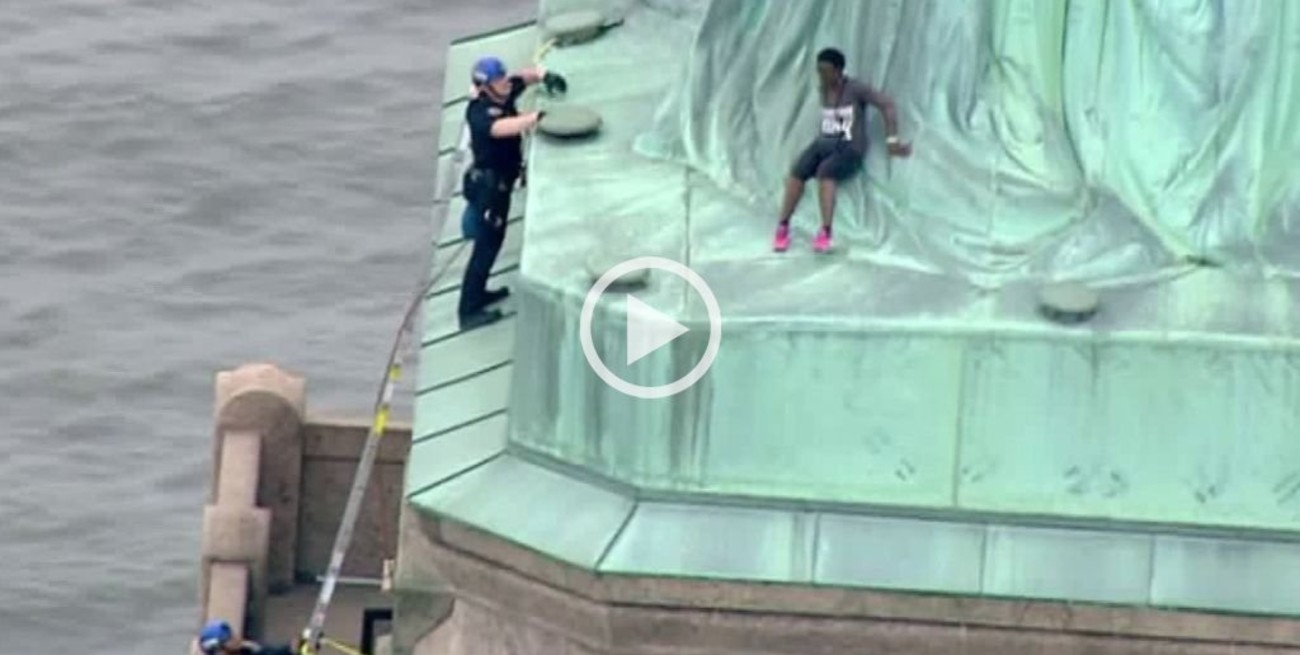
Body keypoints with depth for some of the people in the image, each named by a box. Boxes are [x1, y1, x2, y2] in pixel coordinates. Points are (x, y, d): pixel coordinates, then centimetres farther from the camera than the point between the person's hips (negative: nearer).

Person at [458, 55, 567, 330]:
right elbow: (502, 128, -47)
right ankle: (469, 311, 1)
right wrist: (538, 117, -57)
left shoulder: (504, 94, -4)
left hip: (501, 181, 9)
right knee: (486, 245, -4)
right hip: (487, 183, -9)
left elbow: (526, 76, 8)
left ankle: (478, 294, 40)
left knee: (493, 240, 23)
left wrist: (544, 76, -16)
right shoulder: (479, 112, -28)